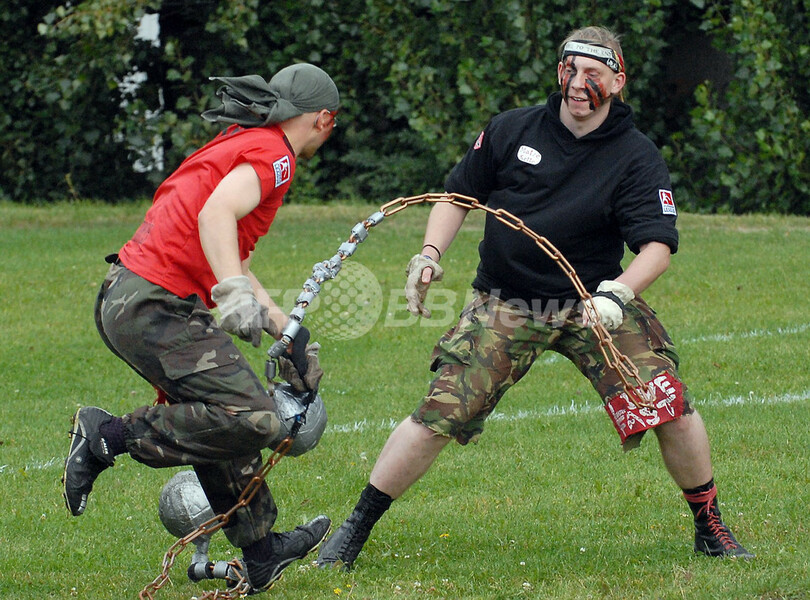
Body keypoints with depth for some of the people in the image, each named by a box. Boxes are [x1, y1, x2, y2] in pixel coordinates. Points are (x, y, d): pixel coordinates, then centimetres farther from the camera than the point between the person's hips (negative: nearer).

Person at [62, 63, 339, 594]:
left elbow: (233, 265, 29)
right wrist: (236, 297, -32)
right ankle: (110, 437, -11)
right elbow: (215, 214, -23)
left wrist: (290, 335, 30)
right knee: (254, 421, -16)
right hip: (157, 306, -11)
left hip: (127, 298, 11)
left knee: (221, 415, 19)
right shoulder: (273, 153, -5)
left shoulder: (240, 144, 24)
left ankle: (261, 552, 26)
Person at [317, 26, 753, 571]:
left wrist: (619, 292, -32)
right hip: (504, 305, 0)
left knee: (672, 409, -14)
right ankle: (355, 529, 2)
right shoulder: (511, 131, 0)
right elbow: (459, 195, 13)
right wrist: (430, 254, -3)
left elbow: (658, 246, -14)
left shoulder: (637, 157, -6)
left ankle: (710, 528, 9)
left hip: (594, 304, 0)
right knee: (438, 417, -13)